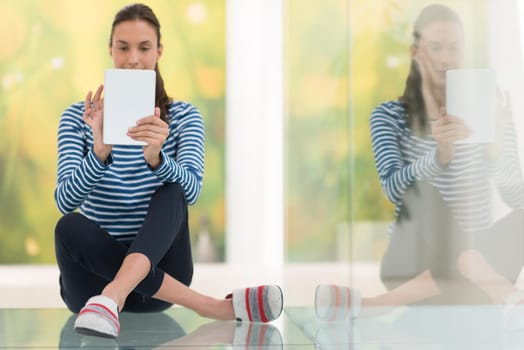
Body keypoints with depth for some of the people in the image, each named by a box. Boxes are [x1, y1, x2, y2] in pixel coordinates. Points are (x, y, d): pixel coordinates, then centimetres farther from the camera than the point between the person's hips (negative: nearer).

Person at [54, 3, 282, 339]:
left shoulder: (184, 116, 2)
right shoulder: (78, 118, 0)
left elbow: (191, 189, -18)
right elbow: (65, 200, -16)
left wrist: (155, 157, -40)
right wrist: (100, 152, -36)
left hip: (156, 267, 0)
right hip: (97, 268, 0)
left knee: (172, 192, -27)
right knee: (70, 227, -33)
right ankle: (215, 307, -35)